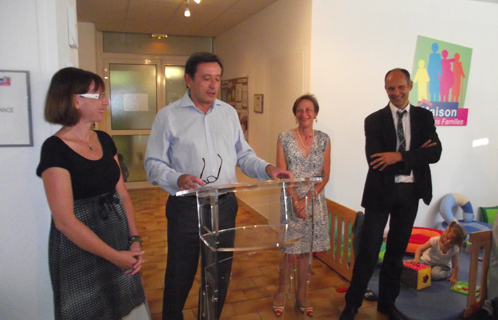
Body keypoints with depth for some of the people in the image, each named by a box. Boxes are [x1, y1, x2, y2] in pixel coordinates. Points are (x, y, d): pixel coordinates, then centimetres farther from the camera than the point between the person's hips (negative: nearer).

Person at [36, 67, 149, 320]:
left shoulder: (104, 140, 3)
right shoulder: (55, 149, -17)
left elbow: (122, 195, 6)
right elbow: (64, 221, -20)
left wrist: (135, 240, -4)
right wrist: (114, 256, -16)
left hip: (118, 236, 6)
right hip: (81, 250, -6)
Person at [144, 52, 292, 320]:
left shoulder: (229, 113, 8)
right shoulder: (168, 116, -4)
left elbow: (244, 155, 10)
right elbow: (154, 164, -6)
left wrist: (267, 168, -8)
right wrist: (177, 179, -26)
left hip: (225, 205, 4)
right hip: (186, 207, -3)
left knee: (220, 274, 17)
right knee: (180, 275, 10)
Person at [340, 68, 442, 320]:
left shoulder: (424, 117, 5)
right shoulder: (374, 120, -2)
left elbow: (435, 153, -9)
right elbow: (375, 159, -15)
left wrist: (400, 156, -21)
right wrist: (416, 153, -15)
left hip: (411, 192, 3)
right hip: (382, 191, -2)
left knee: (397, 251, 15)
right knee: (368, 251, 1)